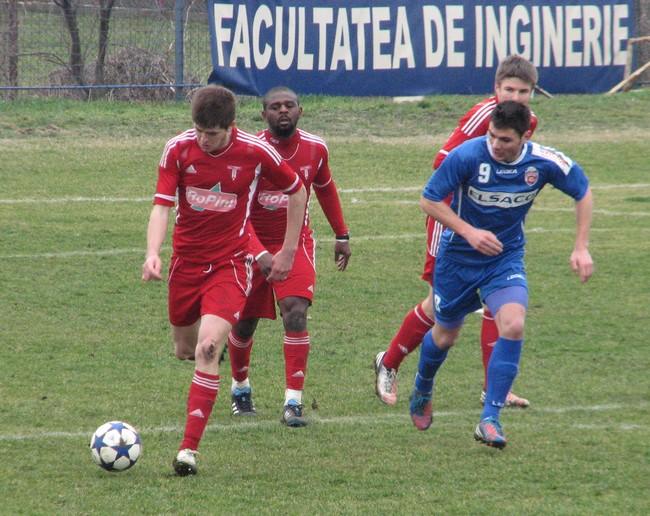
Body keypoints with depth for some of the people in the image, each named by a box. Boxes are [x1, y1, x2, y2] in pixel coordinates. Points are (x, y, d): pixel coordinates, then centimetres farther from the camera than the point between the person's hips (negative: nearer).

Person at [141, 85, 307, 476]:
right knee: (185, 350, 14)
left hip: (230, 263, -3)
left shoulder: (256, 153, -11)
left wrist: (288, 252, 6)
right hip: (186, 261, 3)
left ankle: (189, 449, -20)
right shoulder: (178, 149, -8)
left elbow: (297, 191, 5)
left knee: (208, 349, -20)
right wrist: (153, 253, -28)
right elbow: (162, 205, -10)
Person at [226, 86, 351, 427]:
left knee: (296, 312, -19)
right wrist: (259, 255, -31)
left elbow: (325, 189, 14)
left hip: (296, 242, 1)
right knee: (244, 321, 9)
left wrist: (341, 235, 17)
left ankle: (293, 402, -19)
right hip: (252, 244, -1)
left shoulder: (315, 149, -7)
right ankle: (240, 387, 39)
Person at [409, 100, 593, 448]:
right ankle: (421, 393, 49)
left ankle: (490, 420, -16)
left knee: (513, 326, -23)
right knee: (445, 335, 15)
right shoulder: (467, 156, -25)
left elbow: (583, 192, 1)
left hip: (506, 257, 1)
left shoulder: (545, 163, -17)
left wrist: (581, 248, -6)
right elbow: (430, 201, -16)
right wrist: (469, 232, -27)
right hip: (457, 257, -1)